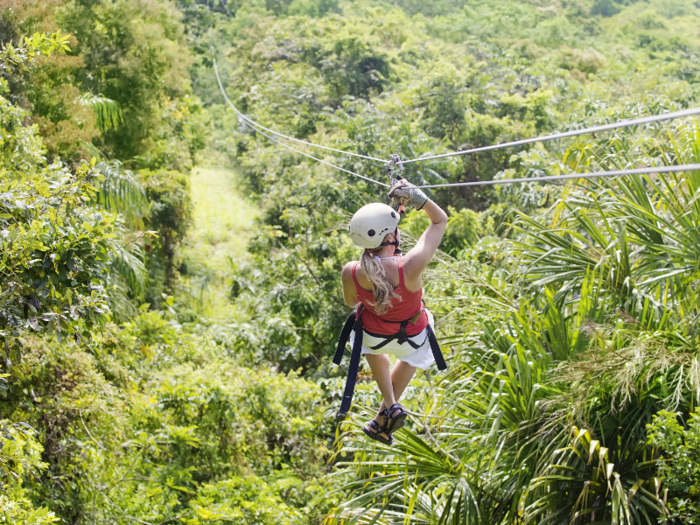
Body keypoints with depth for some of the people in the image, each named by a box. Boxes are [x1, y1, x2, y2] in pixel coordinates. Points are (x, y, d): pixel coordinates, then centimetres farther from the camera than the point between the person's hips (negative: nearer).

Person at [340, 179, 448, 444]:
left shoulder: (351, 273, -34)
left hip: (373, 335, 1)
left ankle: (390, 405, 35)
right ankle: (384, 416, 44)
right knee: (410, 357, 38)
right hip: (412, 337, -1)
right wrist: (417, 197, -37)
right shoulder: (410, 267, -42)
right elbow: (440, 220, -27)